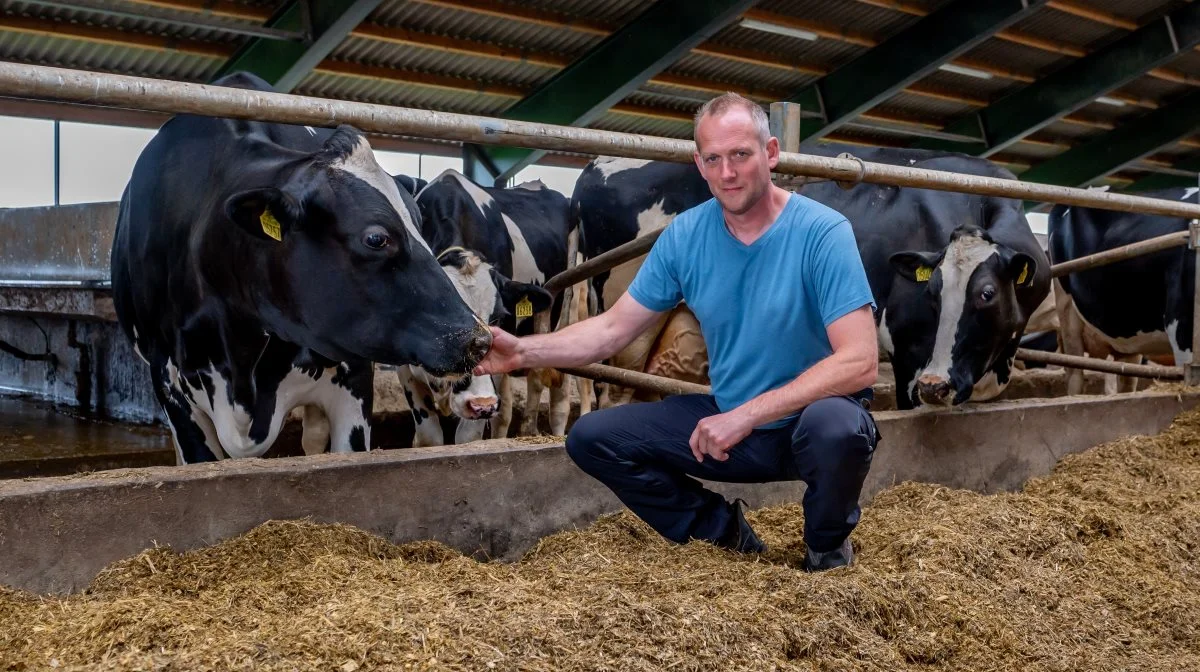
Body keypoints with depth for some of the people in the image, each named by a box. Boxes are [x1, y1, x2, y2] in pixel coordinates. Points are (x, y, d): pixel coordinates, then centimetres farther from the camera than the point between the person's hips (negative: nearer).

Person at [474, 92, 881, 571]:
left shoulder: (821, 232, -18)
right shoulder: (685, 236, -4)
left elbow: (859, 361, -26)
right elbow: (614, 328, 1)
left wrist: (747, 415, -31)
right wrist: (524, 352, -14)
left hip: (815, 413, -4)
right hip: (729, 422, 4)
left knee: (837, 426, -39)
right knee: (592, 439, -6)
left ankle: (828, 548, -4)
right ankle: (724, 533, 9)